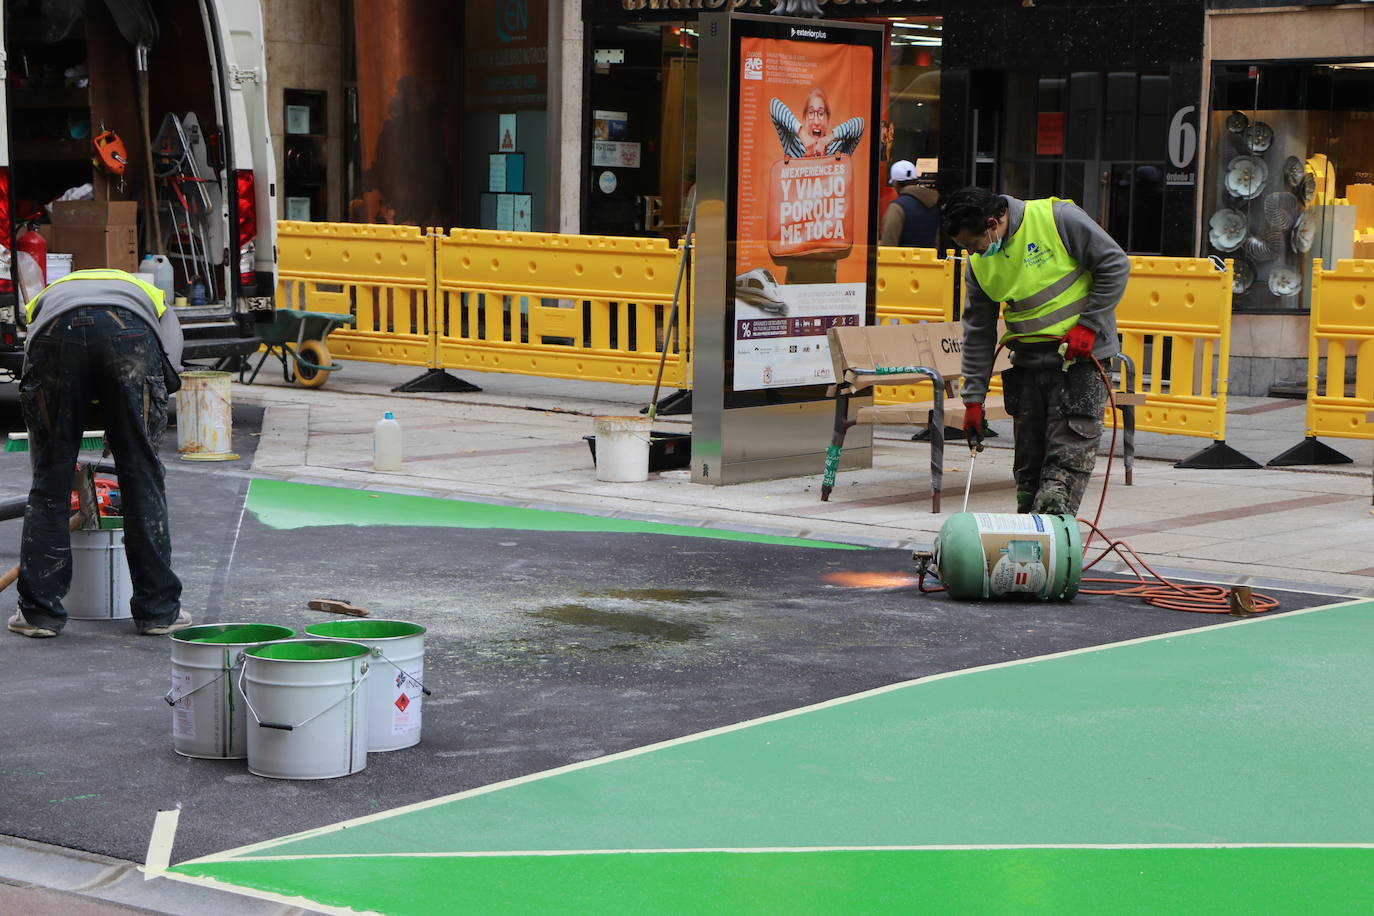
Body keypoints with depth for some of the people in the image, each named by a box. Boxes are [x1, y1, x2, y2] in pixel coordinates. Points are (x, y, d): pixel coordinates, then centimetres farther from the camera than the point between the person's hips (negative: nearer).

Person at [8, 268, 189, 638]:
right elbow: (167, 378, 23)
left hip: (54, 333, 1)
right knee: (142, 478, 12)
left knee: (49, 481, 15)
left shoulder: (47, 297, 45)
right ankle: (158, 610, 19)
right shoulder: (157, 303, 43)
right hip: (130, 332, -1)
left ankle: (39, 611, 19)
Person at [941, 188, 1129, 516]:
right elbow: (978, 333, 9)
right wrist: (973, 399, 6)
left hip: (1080, 356, -5)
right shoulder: (978, 263, 3)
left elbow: (1115, 265, -10)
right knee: (1029, 457, 7)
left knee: (1068, 454, -10)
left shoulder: (1057, 218, -14)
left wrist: (1088, 326, -13)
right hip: (1027, 362, 5)